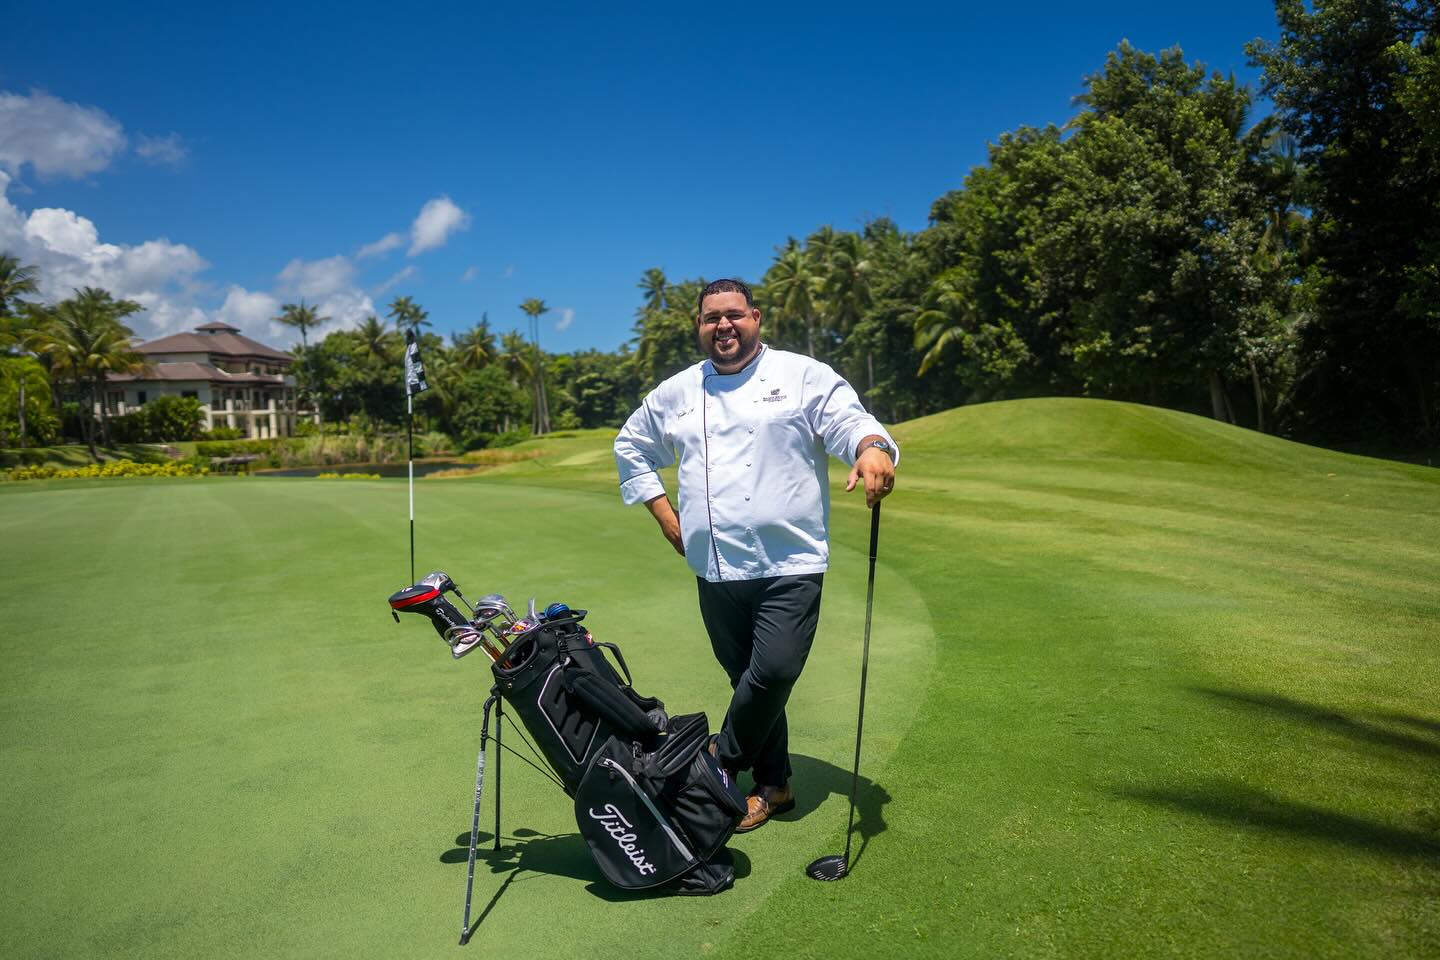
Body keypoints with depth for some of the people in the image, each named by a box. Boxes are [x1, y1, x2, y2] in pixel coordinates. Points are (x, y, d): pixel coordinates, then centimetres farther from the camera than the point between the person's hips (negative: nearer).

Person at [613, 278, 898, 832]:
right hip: (715, 571, 4)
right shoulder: (675, 393, 12)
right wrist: (665, 516, 13)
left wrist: (873, 448, -33)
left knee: (774, 671, -15)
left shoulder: (804, 377, 2)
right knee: (749, 679, 11)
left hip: (789, 564, -3)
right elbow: (631, 448, 23)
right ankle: (773, 786, 27)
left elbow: (850, 422, -8)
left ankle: (721, 759, 9)